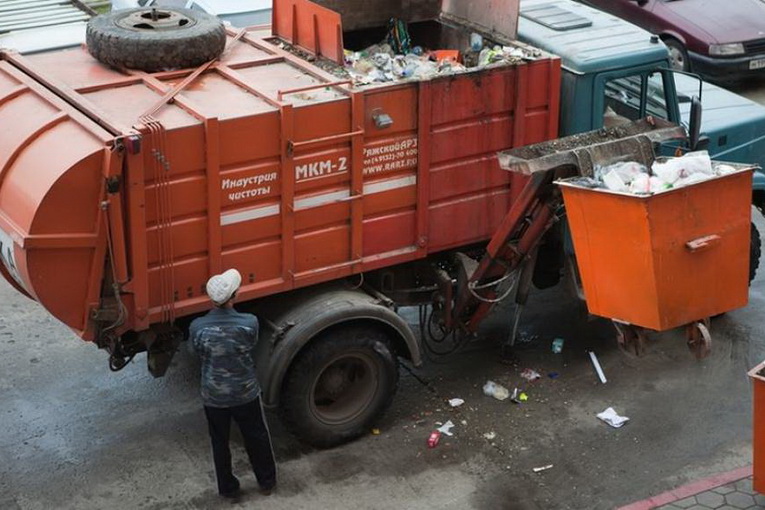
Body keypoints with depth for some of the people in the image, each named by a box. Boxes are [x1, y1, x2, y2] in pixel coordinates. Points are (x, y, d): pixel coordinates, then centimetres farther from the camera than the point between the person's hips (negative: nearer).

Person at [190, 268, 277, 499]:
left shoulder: (197, 327, -21)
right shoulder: (249, 323, -22)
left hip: (214, 397, 0)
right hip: (246, 393, 0)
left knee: (220, 443, 22)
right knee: (257, 438, 23)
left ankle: (227, 488, 37)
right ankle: (267, 481, 40)